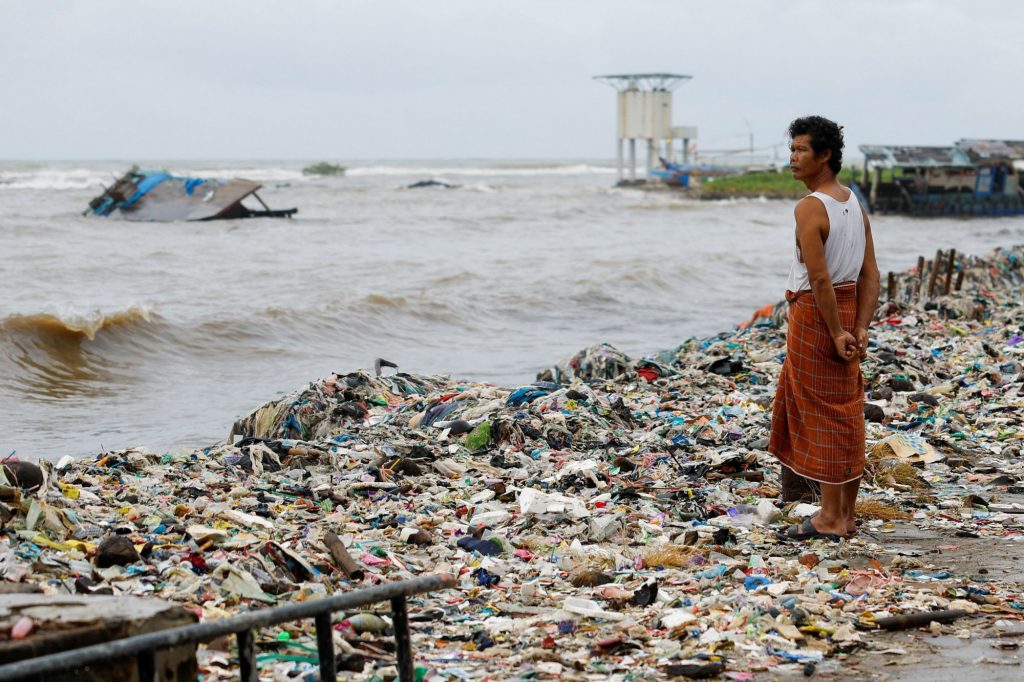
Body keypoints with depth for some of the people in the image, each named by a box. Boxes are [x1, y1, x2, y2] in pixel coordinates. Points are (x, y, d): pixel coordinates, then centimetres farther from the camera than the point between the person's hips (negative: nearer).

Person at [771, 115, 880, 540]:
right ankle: (847, 513, 21)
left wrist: (836, 334, -19)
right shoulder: (855, 204, 8)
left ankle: (831, 518, 3)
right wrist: (860, 329, -1)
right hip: (846, 309, 8)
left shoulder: (810, 208, -18)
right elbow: (870, 274, 4)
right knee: (846, 410, 14)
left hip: (816, 312, -8)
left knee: (822, 414, -1)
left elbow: (819, 277, -24)